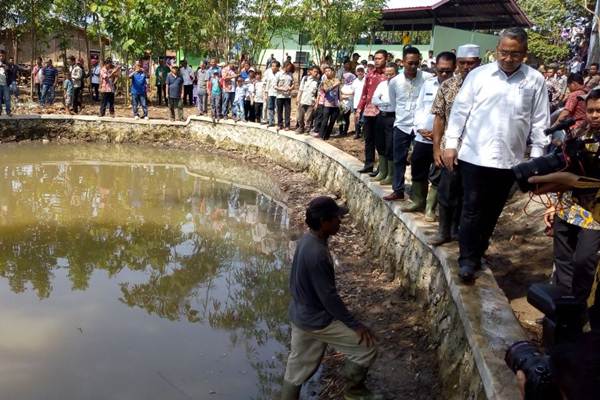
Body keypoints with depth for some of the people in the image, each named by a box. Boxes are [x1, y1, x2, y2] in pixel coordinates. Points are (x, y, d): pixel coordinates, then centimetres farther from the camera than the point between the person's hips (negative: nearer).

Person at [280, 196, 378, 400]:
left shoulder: (307, 240, 0)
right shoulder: (317, 254, -30)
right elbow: (328, 297, -25)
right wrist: (355, 325, -16)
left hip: (301, 315, 10)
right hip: (316, 320, -10)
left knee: (298, 366, 21)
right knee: (367, 347, 2)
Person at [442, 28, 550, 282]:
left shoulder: (535, 81, 2)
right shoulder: (478, 75, 0)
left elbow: (540, 121, 4)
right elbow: (460, 110, 2)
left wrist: (537, 157, 1)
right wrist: (451, 144, -2)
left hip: (509, 159, 2)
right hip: (474, 155, -1)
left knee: (492, 212, 12)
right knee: (472, 210, 0)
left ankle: (477, 253, 26)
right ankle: (467, 259, 8)